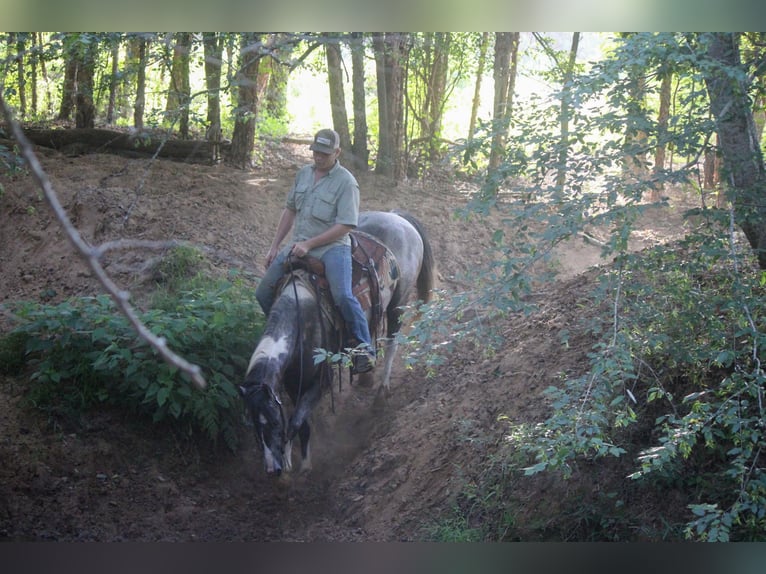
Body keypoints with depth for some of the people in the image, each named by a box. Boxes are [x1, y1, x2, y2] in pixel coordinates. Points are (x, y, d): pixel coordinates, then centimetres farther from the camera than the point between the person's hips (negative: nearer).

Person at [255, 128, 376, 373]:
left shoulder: (346, 182, -10)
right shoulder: (303, 173, 11)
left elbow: (345, 225, -15)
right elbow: (290, 210, 18)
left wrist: (309, 244, -17)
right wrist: (275, 246, 14)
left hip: (332, 246, -6)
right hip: (299, 245, 6)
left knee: (343, 296, -28)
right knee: (263, 293, 1)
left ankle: (363, 347, -14)